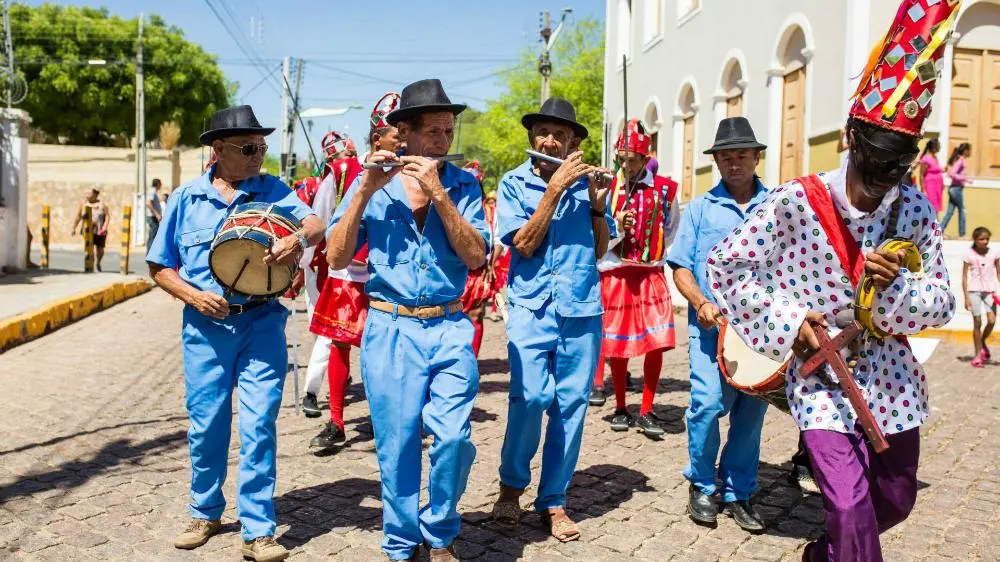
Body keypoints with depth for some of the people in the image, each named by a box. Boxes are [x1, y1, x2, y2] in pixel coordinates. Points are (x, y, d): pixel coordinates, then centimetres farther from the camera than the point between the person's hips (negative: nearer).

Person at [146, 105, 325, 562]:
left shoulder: (273, 190, 4)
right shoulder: (186, 199, 5)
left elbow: (317, 225, -11)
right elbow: (160, 267, 9)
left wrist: (298, 238, -34)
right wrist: (194, 295, -9)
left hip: (262, 323, -1)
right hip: (206, 326, 1)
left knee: (259, 426, -2)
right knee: (205, 424, 11)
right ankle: (206, 513, 33)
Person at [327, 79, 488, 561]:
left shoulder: (462, 184, 4)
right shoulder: (372, 182, 3)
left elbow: (476, 256, -9)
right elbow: (337, 257, -4)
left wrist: (437, 191, -16)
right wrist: (365, 192, -13)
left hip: (450, 328, 0)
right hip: (389, 329, 0)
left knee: (454, 437, -8)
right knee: (397, 443, 5)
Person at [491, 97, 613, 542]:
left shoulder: (585, 181, 8)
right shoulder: (515, 183, 2)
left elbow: (600, 249, 8)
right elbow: (524, 244, -10)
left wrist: (597, 201, -6)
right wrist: (555, 188, -12)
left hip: (581, 308, 3)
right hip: (532, 305, -2)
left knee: (571, 404, 5)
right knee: (530, 396, -15)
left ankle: (553, 501, 20)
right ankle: (511, 484, 12)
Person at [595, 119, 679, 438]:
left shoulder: (665, 190, 1)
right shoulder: (607, 188, -2)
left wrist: (657, 259, 10)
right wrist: (617, 227, -19)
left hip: (651, 276, 1)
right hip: (615, 274, -1)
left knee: (657, 343, -5)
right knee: (617, 345, 6)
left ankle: (646, 412, 9)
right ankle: (620, 409, 22)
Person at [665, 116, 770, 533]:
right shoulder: (700, 208, 8)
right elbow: (681, 266, 4)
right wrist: (700, 302, -12)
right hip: (712, 325, -1)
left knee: (751, 411, 7)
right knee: (709, 402, -12)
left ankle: (737, 493, 24)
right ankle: (701, 486, 11)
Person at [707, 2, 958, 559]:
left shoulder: (918, 211, -5)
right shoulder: (796, 202, -17)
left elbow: (942, 303, -1)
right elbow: (724, 265, -11)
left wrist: (895, 286, -22)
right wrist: (787, 320, -18)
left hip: (892, 376, 5)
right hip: (820, 373, -5)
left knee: (895, 502, 19)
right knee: (851, 506, -13)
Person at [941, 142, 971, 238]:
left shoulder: (957, 159, 11)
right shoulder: (961, 160, -14)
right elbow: (952, 174, -24)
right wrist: (965, 179, -20)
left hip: (953, 188, 8)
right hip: (957, 188, -8)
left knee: (950, 211, 8)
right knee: (962, 210, 2)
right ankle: (962, 234, 9)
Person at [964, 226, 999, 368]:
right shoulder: (969, 254, -5)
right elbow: (964, 276, -2)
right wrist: (966, 297, -6)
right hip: (974, 291, -2)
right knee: (977, 322, -1)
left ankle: (983, 342, 18)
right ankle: (978, 355, 9)